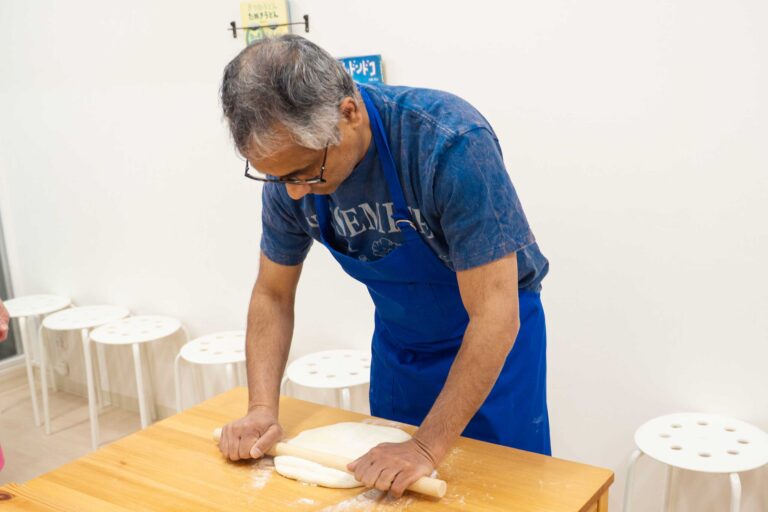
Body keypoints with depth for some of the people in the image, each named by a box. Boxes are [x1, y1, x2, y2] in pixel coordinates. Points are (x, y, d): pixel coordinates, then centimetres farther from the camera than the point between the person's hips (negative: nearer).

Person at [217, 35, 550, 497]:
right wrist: (262, 409, -15)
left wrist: (427, 447, -32)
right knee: (388, 485, 19)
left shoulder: (451, 143, -34)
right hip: (398, 341, 5)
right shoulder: (289, 161, -17)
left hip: (492, 338, -4)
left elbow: (494, 315, -33)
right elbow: (273, 295, -4)